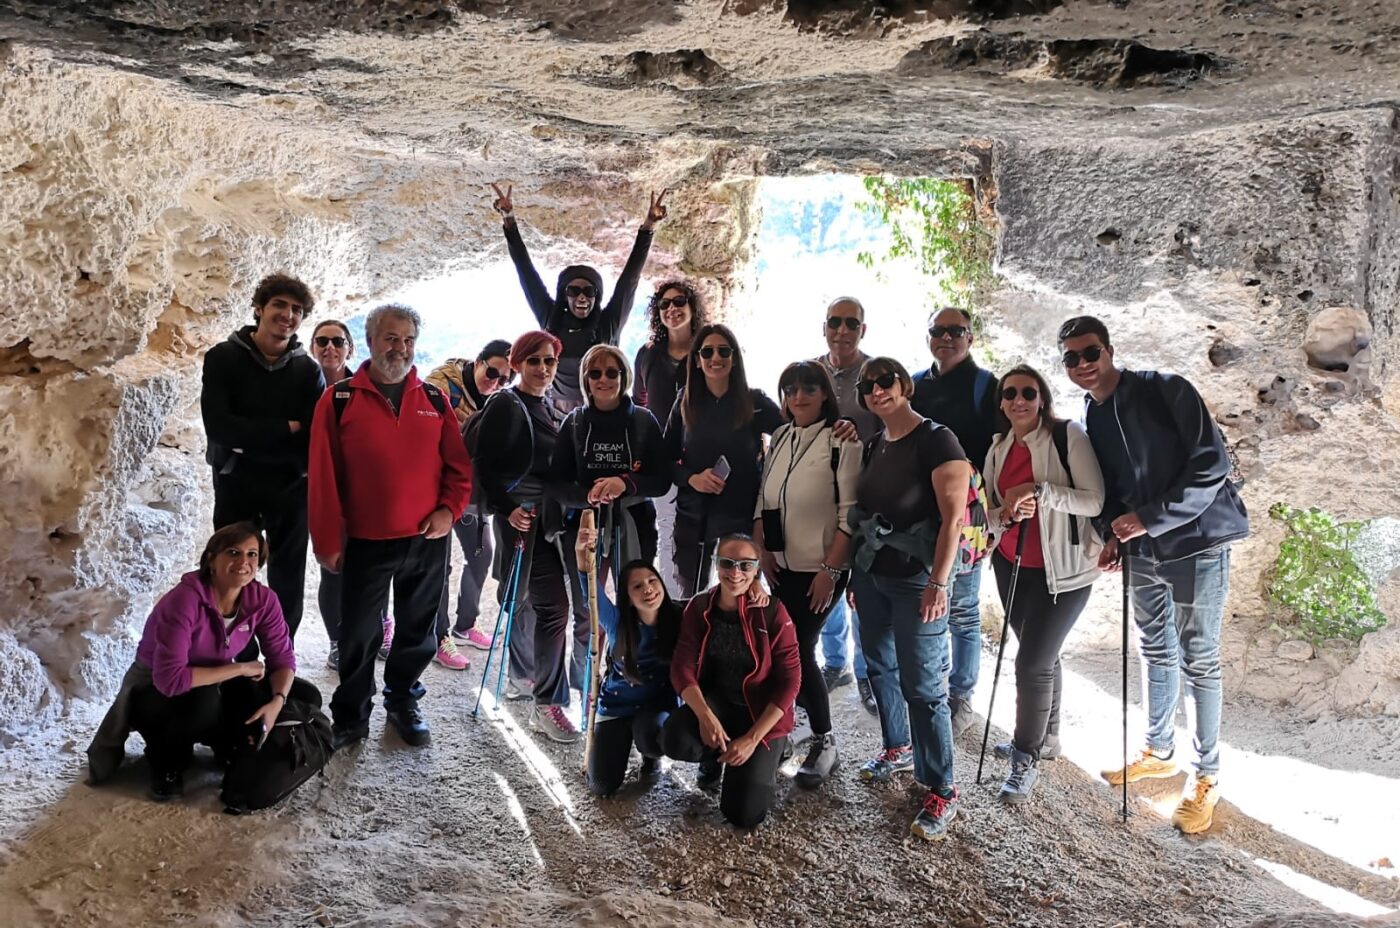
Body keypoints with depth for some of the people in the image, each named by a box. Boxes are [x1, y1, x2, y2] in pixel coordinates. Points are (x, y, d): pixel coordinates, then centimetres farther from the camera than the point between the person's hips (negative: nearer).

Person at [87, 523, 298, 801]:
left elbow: (282, 658, -10)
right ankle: (166, 761, -5)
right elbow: (170, 678, -38)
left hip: (210, 687, 5)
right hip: (153, 692, -5)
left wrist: (276, 702, -30)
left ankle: (231, 749, 9)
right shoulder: (185, 600, -33)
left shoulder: (262, 600, -17)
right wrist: (238, 669, -30)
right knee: (202, 700, -37)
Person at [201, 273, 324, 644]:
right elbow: (218, 426, -15)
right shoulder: (223, 358, -3)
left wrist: (250, 440, -21)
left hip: (290, 488, 2)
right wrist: (285, 429, -15)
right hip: (236, 485, -1)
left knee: (288, 582, 9)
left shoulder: (308, 370, 2)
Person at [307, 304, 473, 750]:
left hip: (427, 541, 3)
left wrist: (449, 509, -7)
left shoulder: (434, 398, 5)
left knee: (417, 632, 13)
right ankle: (350, 717, 23)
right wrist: (328, 541, -7)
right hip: (365, 544, -2)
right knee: (360, 635, 7)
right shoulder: (340, 399, -4)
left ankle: (404, 704, 32)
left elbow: (459, 464, 8)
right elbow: (323, 475, -5)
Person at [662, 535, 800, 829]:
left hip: (762, 714, -2)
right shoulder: (699, 608, -8)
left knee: (743, 814, -12)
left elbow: (789, 681, -16)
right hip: (717, 702, 3)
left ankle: (766, 757, 21)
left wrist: (752, 739, -20)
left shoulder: (773, 613, -17)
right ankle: (718, 754, 7)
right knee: (676, 740, -31)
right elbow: (682, 667, -12)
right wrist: (705, 715, -30)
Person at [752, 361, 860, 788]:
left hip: (819, 569, -6)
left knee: (797, 648, -8)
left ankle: (824, 741, 6)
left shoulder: (842, 442, -10)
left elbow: (850, 514, -13)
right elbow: (763, 499, 15)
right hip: (780, 565, 6)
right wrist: (761, 549, 5)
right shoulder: (780, 438, 10)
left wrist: (831, 570, -16)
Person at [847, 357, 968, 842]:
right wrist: (854, 571, 14)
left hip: (915, 580, -7)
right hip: (870, 574, 7)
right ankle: (898, 750, 37)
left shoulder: (935, 440, -12)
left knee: (922, 685, -5)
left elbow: (953, 516, -18)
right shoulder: (876, 445, 10)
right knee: (880, 667, 17)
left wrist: (938, 582, -23)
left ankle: (941, 792, 5)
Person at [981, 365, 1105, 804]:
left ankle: (1025, 759, 8)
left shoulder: (1067, 435, -12)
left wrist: (1040, 491, -27)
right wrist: (1006, 513, -14)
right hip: (1012, 566, 6)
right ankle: (1045, 738, 36)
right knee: (1041, 655, 18)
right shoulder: (998, 449, 7)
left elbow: (1097, 501, -18)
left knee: (1033, 662, -7)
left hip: (1062, 569, -6)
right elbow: (988, 515, 8)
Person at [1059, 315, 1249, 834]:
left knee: (1198, 659, -1)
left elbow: (1212, 464, -18)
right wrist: (1112, 533, 0)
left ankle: (1207, 777, 11)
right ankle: (1160, 753, 34)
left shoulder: (1164, 391, -13)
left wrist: (1150, 517, -19)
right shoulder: (1091, 419, 7)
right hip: (1142, 549, 7)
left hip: (1195, 542, -7)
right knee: (1155, 651, 17)